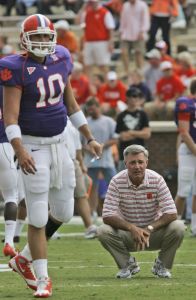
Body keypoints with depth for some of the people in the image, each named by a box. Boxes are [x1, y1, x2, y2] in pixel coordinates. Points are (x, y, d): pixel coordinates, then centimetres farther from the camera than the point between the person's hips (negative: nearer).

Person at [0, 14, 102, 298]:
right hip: (33, 146, -6)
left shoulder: (61, 60, 4)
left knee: (63, 212, 10)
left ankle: (24, 258, 28)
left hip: (59, 143, 6)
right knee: (38, 217, -5)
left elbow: (71, 104, 15)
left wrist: (89, 138, 16)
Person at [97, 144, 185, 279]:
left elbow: (171, 214, -18)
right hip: (128, 234, 0)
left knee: (178, 227, -28)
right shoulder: (117, 182, -14)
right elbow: (107, 216, -20)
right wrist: (132, 228, -35)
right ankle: (128, 264, -2)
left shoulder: (157, 180, -14)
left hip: (154, 233, 0)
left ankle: (162, 265, -1)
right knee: (103, 231, -28)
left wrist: (149, 229, -32)